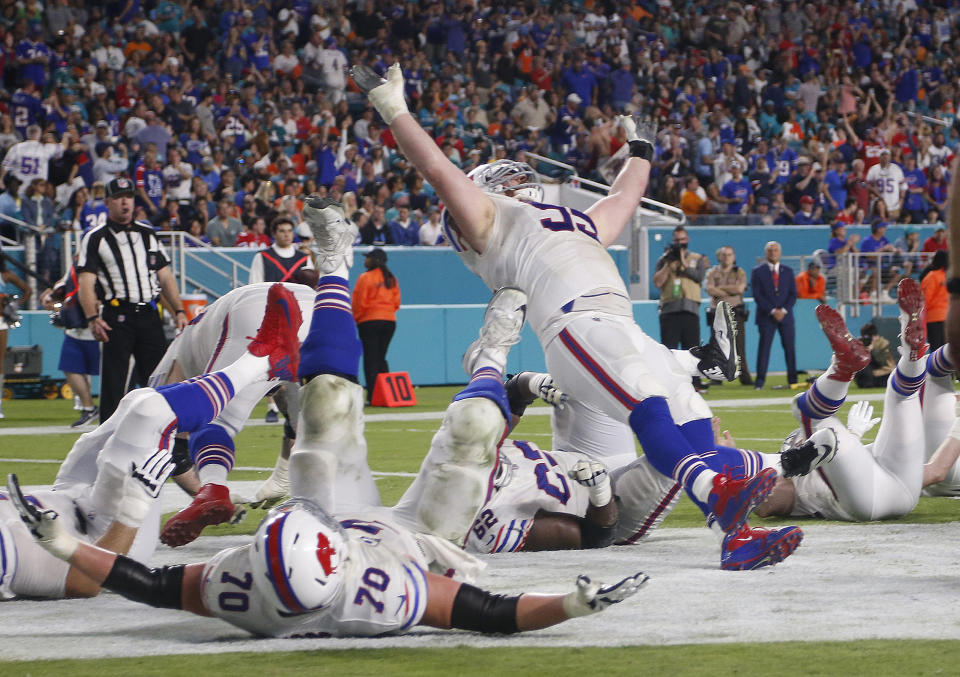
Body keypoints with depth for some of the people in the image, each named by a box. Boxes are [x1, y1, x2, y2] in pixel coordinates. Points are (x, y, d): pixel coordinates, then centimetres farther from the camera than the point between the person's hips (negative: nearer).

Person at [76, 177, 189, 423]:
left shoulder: (148, 234, 17)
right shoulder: (95, 238, 3)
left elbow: (165, 276, 18)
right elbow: (86, 282, -5)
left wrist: (178, 311, 8)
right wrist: (93, 318, -19)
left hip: (149, 316, 4)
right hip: (117, 317, -4)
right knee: (113, 383, -5)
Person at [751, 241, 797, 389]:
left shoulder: (788, 271, 11)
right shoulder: (758, 271, 3)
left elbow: (793, 294, 6)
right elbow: (757, 295, -4)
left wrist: (784, 310, -9)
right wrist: (772, 311, -13)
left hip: (785, 316, 2)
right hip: (766, 316, -2)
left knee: (790, 347, 1)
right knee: (764, 347, -7)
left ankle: (792, 379, 7)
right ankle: (760, 381, -7)